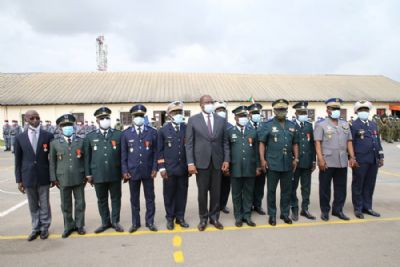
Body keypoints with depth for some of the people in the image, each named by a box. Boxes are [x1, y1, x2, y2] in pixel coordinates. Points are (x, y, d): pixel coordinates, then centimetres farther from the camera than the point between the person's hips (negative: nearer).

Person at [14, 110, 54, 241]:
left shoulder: (48, 136, -3)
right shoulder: (20, 138, 2)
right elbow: (18, 161, 5)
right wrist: (19, 180, 3)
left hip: (44, 176, -1)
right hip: (28, 177, 1)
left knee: (44, 204, 9)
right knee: (33, 205, 13)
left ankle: (44, 228, 24)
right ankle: (36, 228, 27)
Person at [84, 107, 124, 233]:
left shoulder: (118, 134, 2)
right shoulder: (90, 137, 6)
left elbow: (123, 155, 2)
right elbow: (87, 157, 6)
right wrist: (88, 174, 3)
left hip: (115, 174, -1)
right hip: (98, 175, 1)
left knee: (116, 198, 9)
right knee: (102, 200, 12)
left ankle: (115, 221, 23)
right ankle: (105, 222, 26)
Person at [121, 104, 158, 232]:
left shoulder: (152, 132, 3)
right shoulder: (126, 133, 4)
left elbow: (155, 152, 2)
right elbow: (123, 153, 3)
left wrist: (154, 168, -5)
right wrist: (124, 171, -2)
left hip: (148, 171, 0)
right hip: (132, 171, 0)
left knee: (150, 198, 8)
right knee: (134, 198, 11)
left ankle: (150, 221, 22)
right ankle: (135, 223, 24)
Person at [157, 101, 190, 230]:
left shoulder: (187, 129, 5)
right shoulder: (163, 130, 1)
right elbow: (160, 151, 0)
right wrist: (161, 168, -6)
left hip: (183, 168, 2)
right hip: (169, 169, -1)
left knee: (182, 193, 8)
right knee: (169, 194, 8)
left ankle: (180, 217, 23)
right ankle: (170, 218, 23)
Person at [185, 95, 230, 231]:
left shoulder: (221, 120, 7)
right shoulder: (193, 120, 0)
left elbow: (225, 142, 8)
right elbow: (189, 143, -3)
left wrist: (226, 160, 0)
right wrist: (190, 163, -9)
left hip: (217, 161, 2)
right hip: (201, 161, -2)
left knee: (216, 192, 9)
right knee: (202, 192, 7)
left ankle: (214, 217, 25)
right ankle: (203, 219, 22)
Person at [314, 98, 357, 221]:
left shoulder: (345, 124, 13)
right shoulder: (321, 125, -2)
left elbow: (349, 142, 14)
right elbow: (317, 143, -8)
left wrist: (352, 157, 5)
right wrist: (320, 159, -16)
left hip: (342, 162, 5)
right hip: (327, 162, -5)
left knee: (341, 187, 11)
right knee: (325, 188, 5)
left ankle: (338, 210, 25)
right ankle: (325, 211, 18)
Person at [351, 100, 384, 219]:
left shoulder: (373, 124, 15)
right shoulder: (353, 125, -5)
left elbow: (378, 141, 17)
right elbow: (350, 143, -8)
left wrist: (381, 157, 12)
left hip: (373, 160, 6)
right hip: (360, 160, -6)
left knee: (370, 185, 12)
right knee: (358, 185, 4)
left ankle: (367, 207, 24)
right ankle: (358, 209, 14)